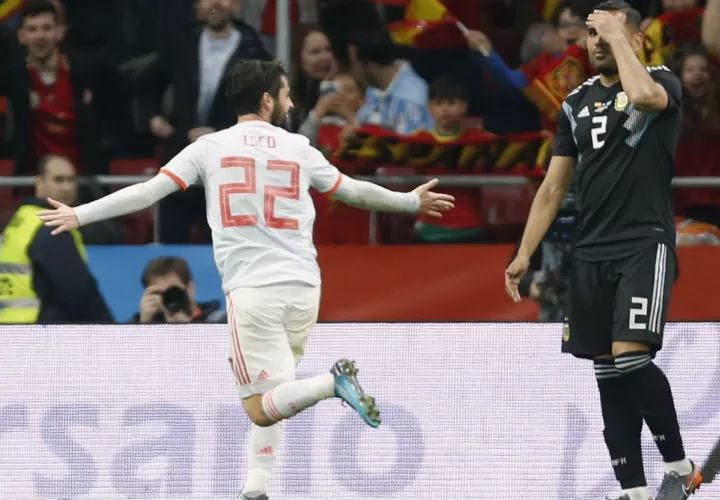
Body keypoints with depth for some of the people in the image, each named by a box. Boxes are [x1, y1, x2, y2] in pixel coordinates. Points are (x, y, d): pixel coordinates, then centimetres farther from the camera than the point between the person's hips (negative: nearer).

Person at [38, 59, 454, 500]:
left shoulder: (210, 148, 3)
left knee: (262, 409, -3)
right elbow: (355, 191, 20)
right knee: (270, 395, 19)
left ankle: (332, 383, -28)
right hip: (303, 286, 3)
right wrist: (412, 202, 36)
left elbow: (148, 191, 0)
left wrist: (81, 215, 8)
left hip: (252, 290, -3)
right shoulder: (298, 149, 9)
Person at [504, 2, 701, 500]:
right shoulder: (578, 102, 14)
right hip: (592, 252, 6)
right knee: (608, 374, 4)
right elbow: (553, 188, 17)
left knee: (630, 357, -21)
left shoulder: (662, 81, -2)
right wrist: (524, 254, 10)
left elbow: (643, 95, -29)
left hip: (646, 244, -6)